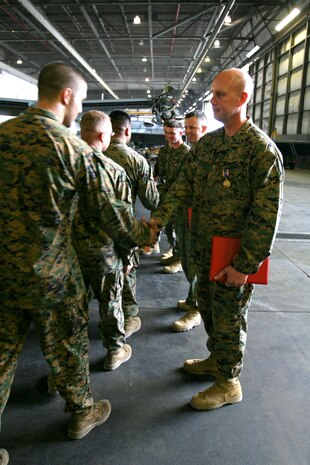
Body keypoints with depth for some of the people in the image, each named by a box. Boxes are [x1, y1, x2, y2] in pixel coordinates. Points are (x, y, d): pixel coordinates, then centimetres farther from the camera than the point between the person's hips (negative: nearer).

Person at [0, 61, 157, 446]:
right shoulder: (74, 149, -14)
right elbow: (106, 212, -9)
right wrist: (144, 235, 8)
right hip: (48, 271, -4)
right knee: (66, 346, 16)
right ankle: (81, 412, 40)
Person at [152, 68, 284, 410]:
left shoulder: (262, 150, -17)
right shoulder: (206, 143, 6)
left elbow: (267, 215, -19)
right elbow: (184, 185, 3)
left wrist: (244, 265, -19)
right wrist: (158, 219, -11)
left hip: (233, 255, -7)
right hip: (203, 247, 7)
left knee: (229, 318, 9)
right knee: (208, 308, 22)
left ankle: (229, 383, 32)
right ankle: (216, 358, 47)